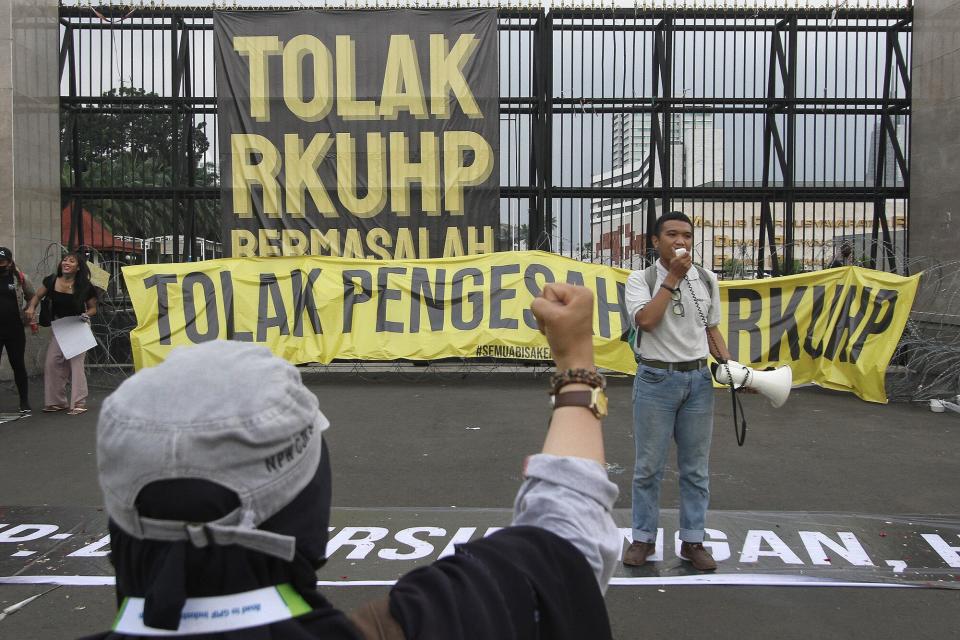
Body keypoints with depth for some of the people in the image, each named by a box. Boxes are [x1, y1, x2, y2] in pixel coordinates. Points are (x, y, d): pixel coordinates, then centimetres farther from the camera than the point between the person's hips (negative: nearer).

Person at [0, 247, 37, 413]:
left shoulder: (20, 278, 1)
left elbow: (32, 299, 12)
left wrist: (29, 318, 7)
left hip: (15, 330, 0)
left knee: (18, 365, 6)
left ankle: (24, 403, 16)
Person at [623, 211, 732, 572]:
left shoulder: (706, 281, 8)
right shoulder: (641, 279, -4)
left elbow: (712, 330, 15)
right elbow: (645, 320, -20)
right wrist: (673, 277, -16)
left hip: (698, 378, 4)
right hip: (657, 378, -3)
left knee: (696, 468, 9)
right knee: (649, 466, 5)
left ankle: (692, 541, 21)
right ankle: (643, 538, 18)